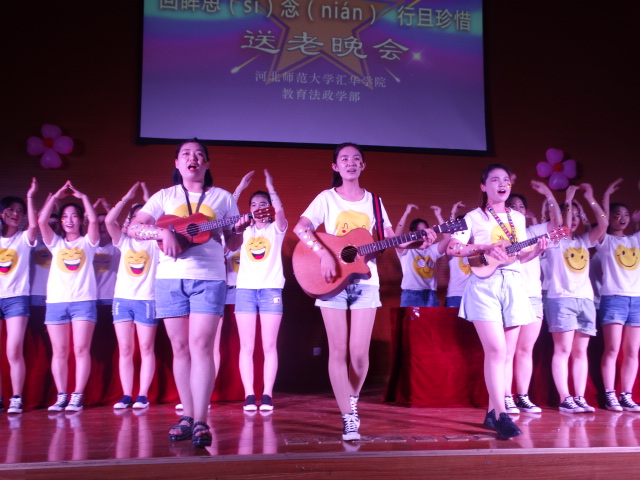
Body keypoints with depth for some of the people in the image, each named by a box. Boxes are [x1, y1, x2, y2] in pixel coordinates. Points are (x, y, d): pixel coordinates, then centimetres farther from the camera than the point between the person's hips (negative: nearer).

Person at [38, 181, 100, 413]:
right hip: (56, 302, 3)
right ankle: (61, 397, 4)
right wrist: (56, 196, 6)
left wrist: (82, 196, 1)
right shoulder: (56, 243, 18)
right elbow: (41, 221, 4)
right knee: (59, 352, 1)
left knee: (81, 349, -8)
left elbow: (93, 220, -5)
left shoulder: (87, 242, 12)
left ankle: (77, 397, -6)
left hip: (83, 301, -2)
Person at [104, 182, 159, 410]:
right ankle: (126, 396, 7)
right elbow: (109, 221, -1)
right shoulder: (124, 241, 12)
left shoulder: (154, 242, 6)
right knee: (125, 350, 3)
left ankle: (143, 395, 2)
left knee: (146, 349, -1)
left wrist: (148, 200, -5)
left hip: (147, 300, -3)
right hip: (122, 299, 3)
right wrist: (127, 197, 0)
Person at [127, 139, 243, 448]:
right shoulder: (165, 196, 11)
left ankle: (201, 421, -11)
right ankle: (187, 416, 14)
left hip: (209, 279, -2)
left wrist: (239, 229, -10)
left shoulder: (222, 197, 11)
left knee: (200, 345, -12)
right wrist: (163, 232, -16)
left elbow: (233, 242, 12)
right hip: (170, 278, 2)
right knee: (180, 348, 5)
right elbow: (133, 228, 1)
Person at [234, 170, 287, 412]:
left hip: (271, 289, -1)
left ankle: (267, 395, 1)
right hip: (245, 289, 2)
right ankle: (249, 395, 2)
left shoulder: (277, 228, 9)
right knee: (246, 346, -1)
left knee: (269, 346, -2)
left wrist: (270, 186, -15)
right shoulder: (244, 230, 14)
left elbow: (280, 210, -11)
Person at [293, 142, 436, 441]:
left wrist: (419, 241, -9)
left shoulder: (373, 201, 12)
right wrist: (324, 254, -24)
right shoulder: (327, 198, 3)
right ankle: (349, 419, 3)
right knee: (339, 351, -3)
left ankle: (351, 402, 24)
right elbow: (300, 228, -11)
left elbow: (390, 239, 8)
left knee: (359, 353, -2)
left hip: (365, 281, 2)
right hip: (333, 280, -2)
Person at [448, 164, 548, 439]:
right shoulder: (474, 217, 1)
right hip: (485, 285, -5)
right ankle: (501, 414, -10)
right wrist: (486, 247, -19)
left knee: (506, 353, 5)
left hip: (513, 286, 5)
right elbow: (452, 248, -10)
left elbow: (519, 257, 20)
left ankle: (492, 412, 14)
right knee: (496, 349, -14)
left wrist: (537, 250, 1)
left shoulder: (518, 218, 16)